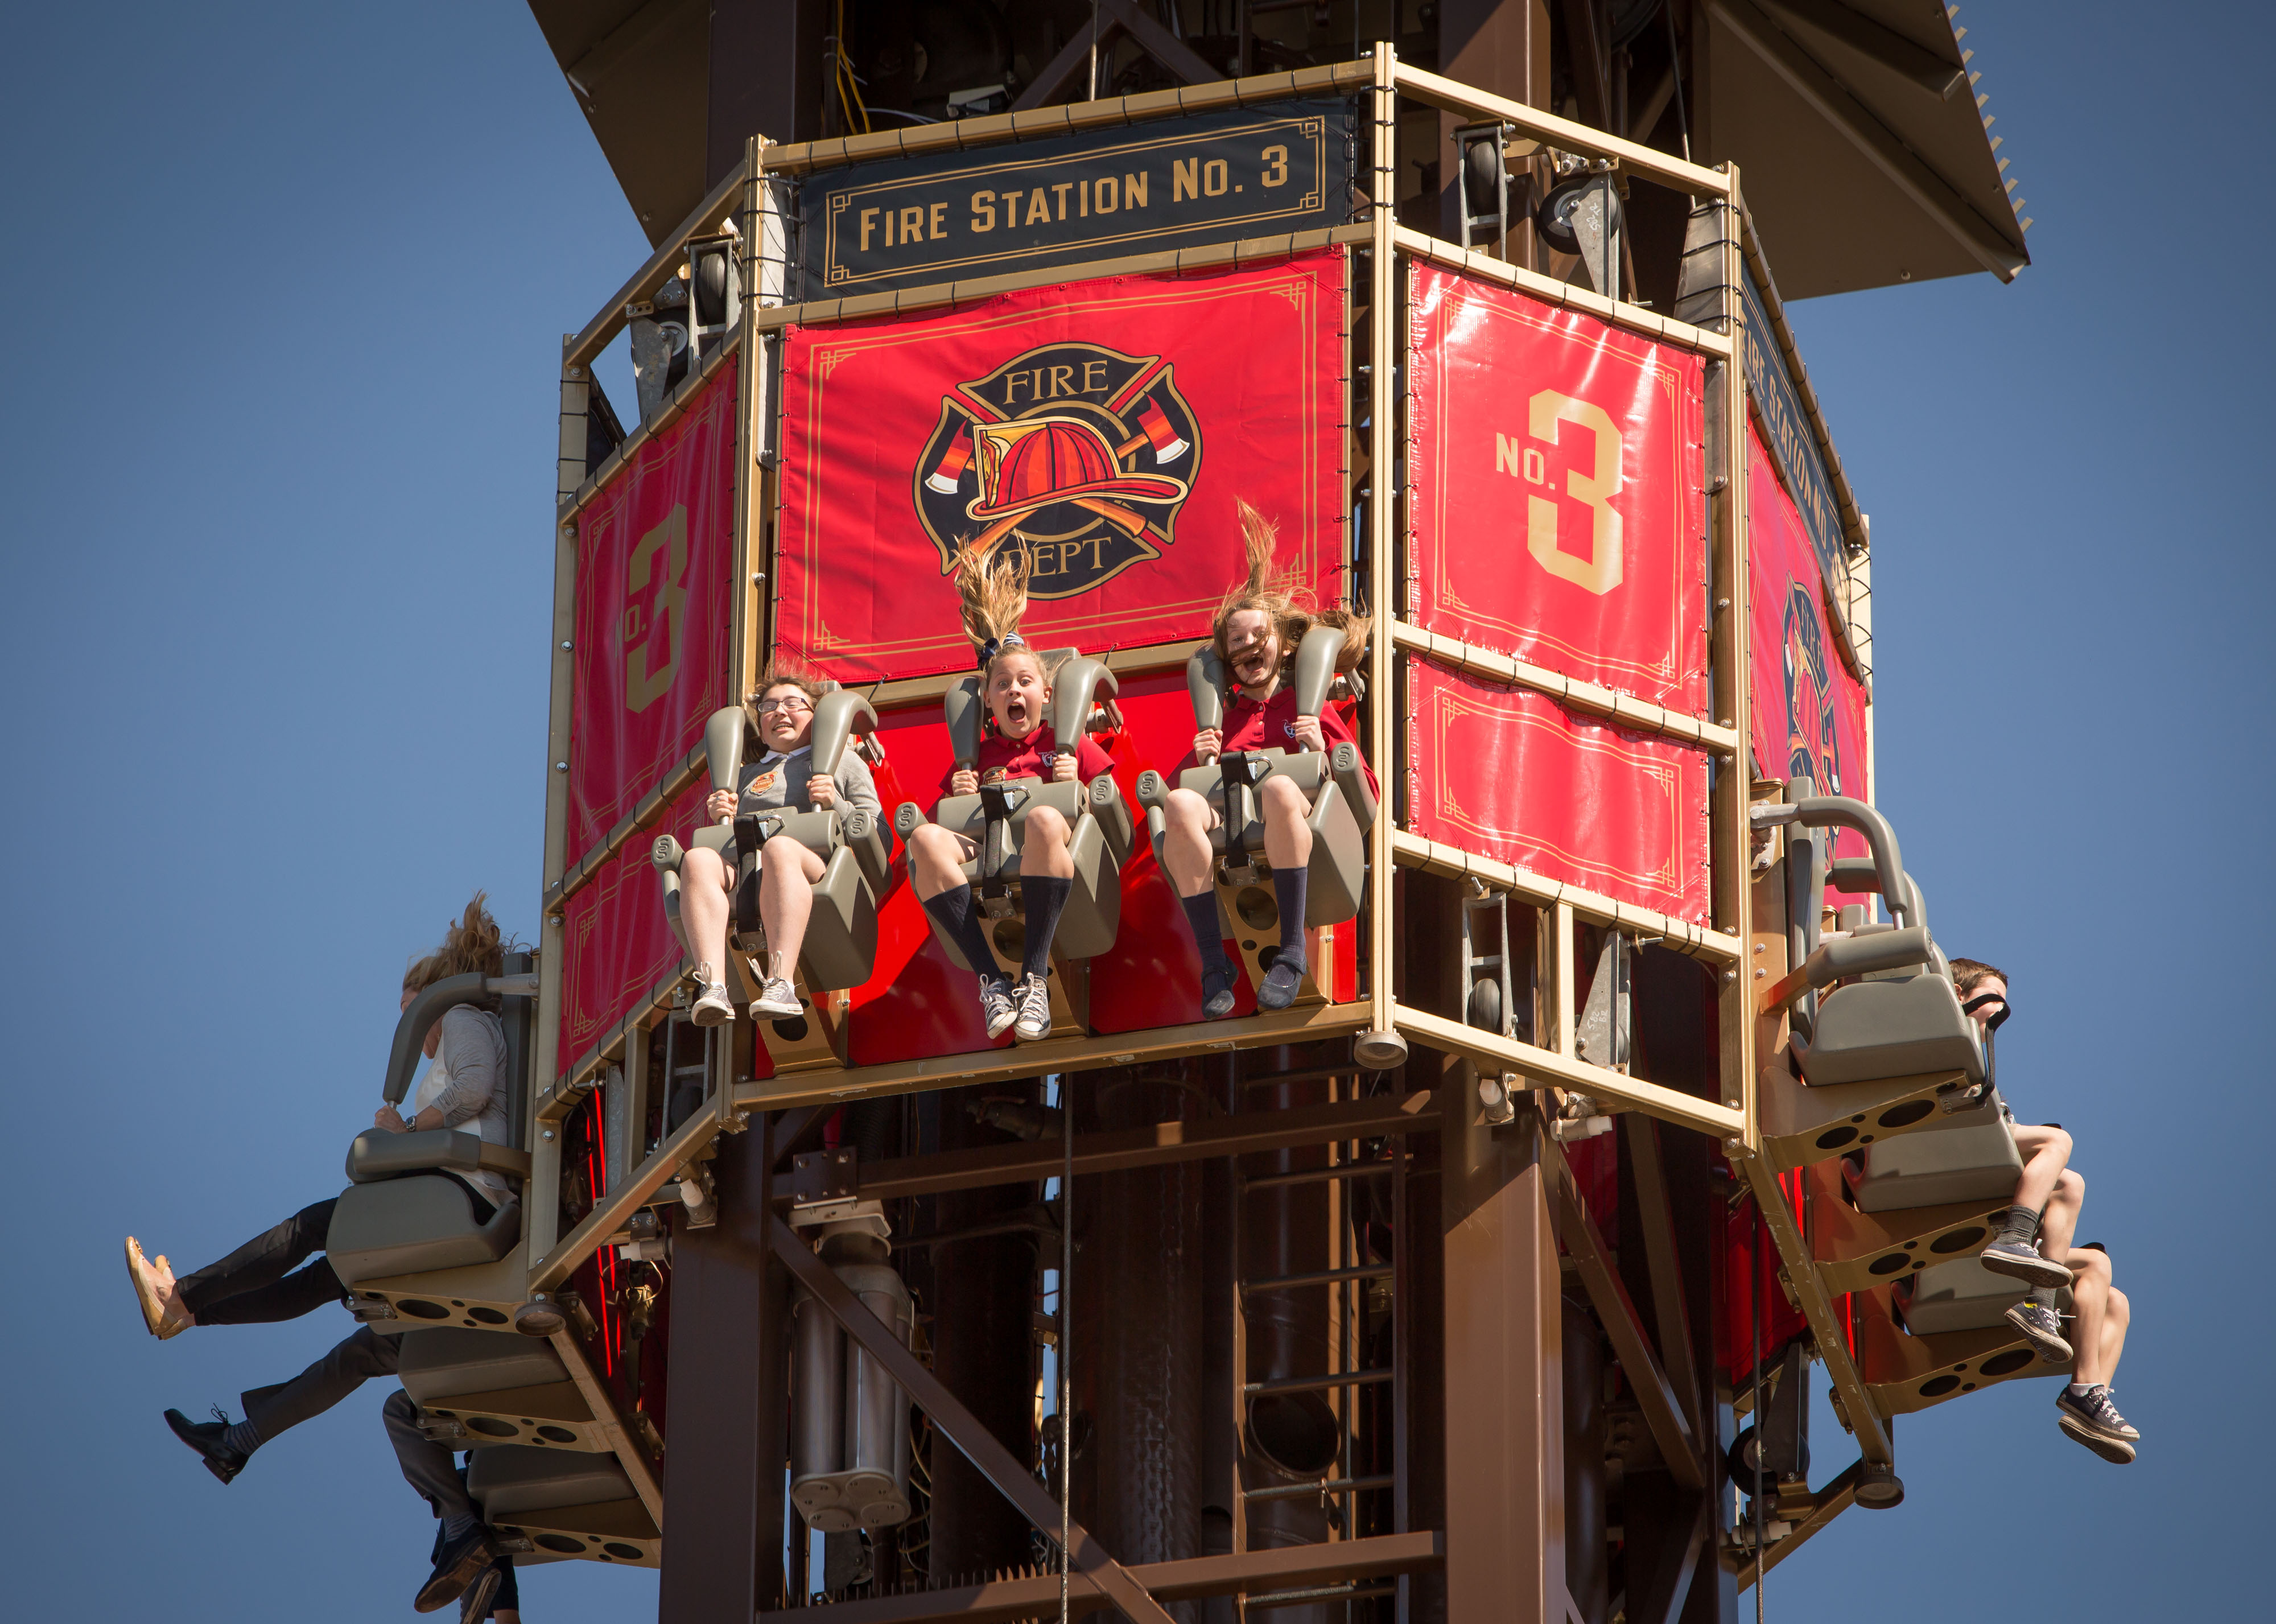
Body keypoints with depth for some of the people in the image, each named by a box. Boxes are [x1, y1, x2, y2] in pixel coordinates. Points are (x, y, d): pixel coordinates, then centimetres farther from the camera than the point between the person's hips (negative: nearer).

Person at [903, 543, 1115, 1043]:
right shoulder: (975, 756, 29)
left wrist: (1075, 786, -3)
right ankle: (991, 981, -34)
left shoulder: (1069, 744, 23)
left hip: (1047, 866, -3)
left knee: (1043, 820, -39)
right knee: (925, 838, -30)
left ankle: (1035, 978, -38)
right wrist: (958, 797, 5)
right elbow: (939, 817, 23)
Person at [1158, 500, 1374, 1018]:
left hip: (1291, 835, -2)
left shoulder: (1310, 710, 23)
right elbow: (1174, 784, 25)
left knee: (1279, 788, -40)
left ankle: (1292, 953, -37)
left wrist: (1321, 751, -1)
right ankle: (1214, 963, -34)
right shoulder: (1222, 718, 31)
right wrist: (1200, 763, 7)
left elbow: (1367, 788, 14)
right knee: (1179, 804, -33)